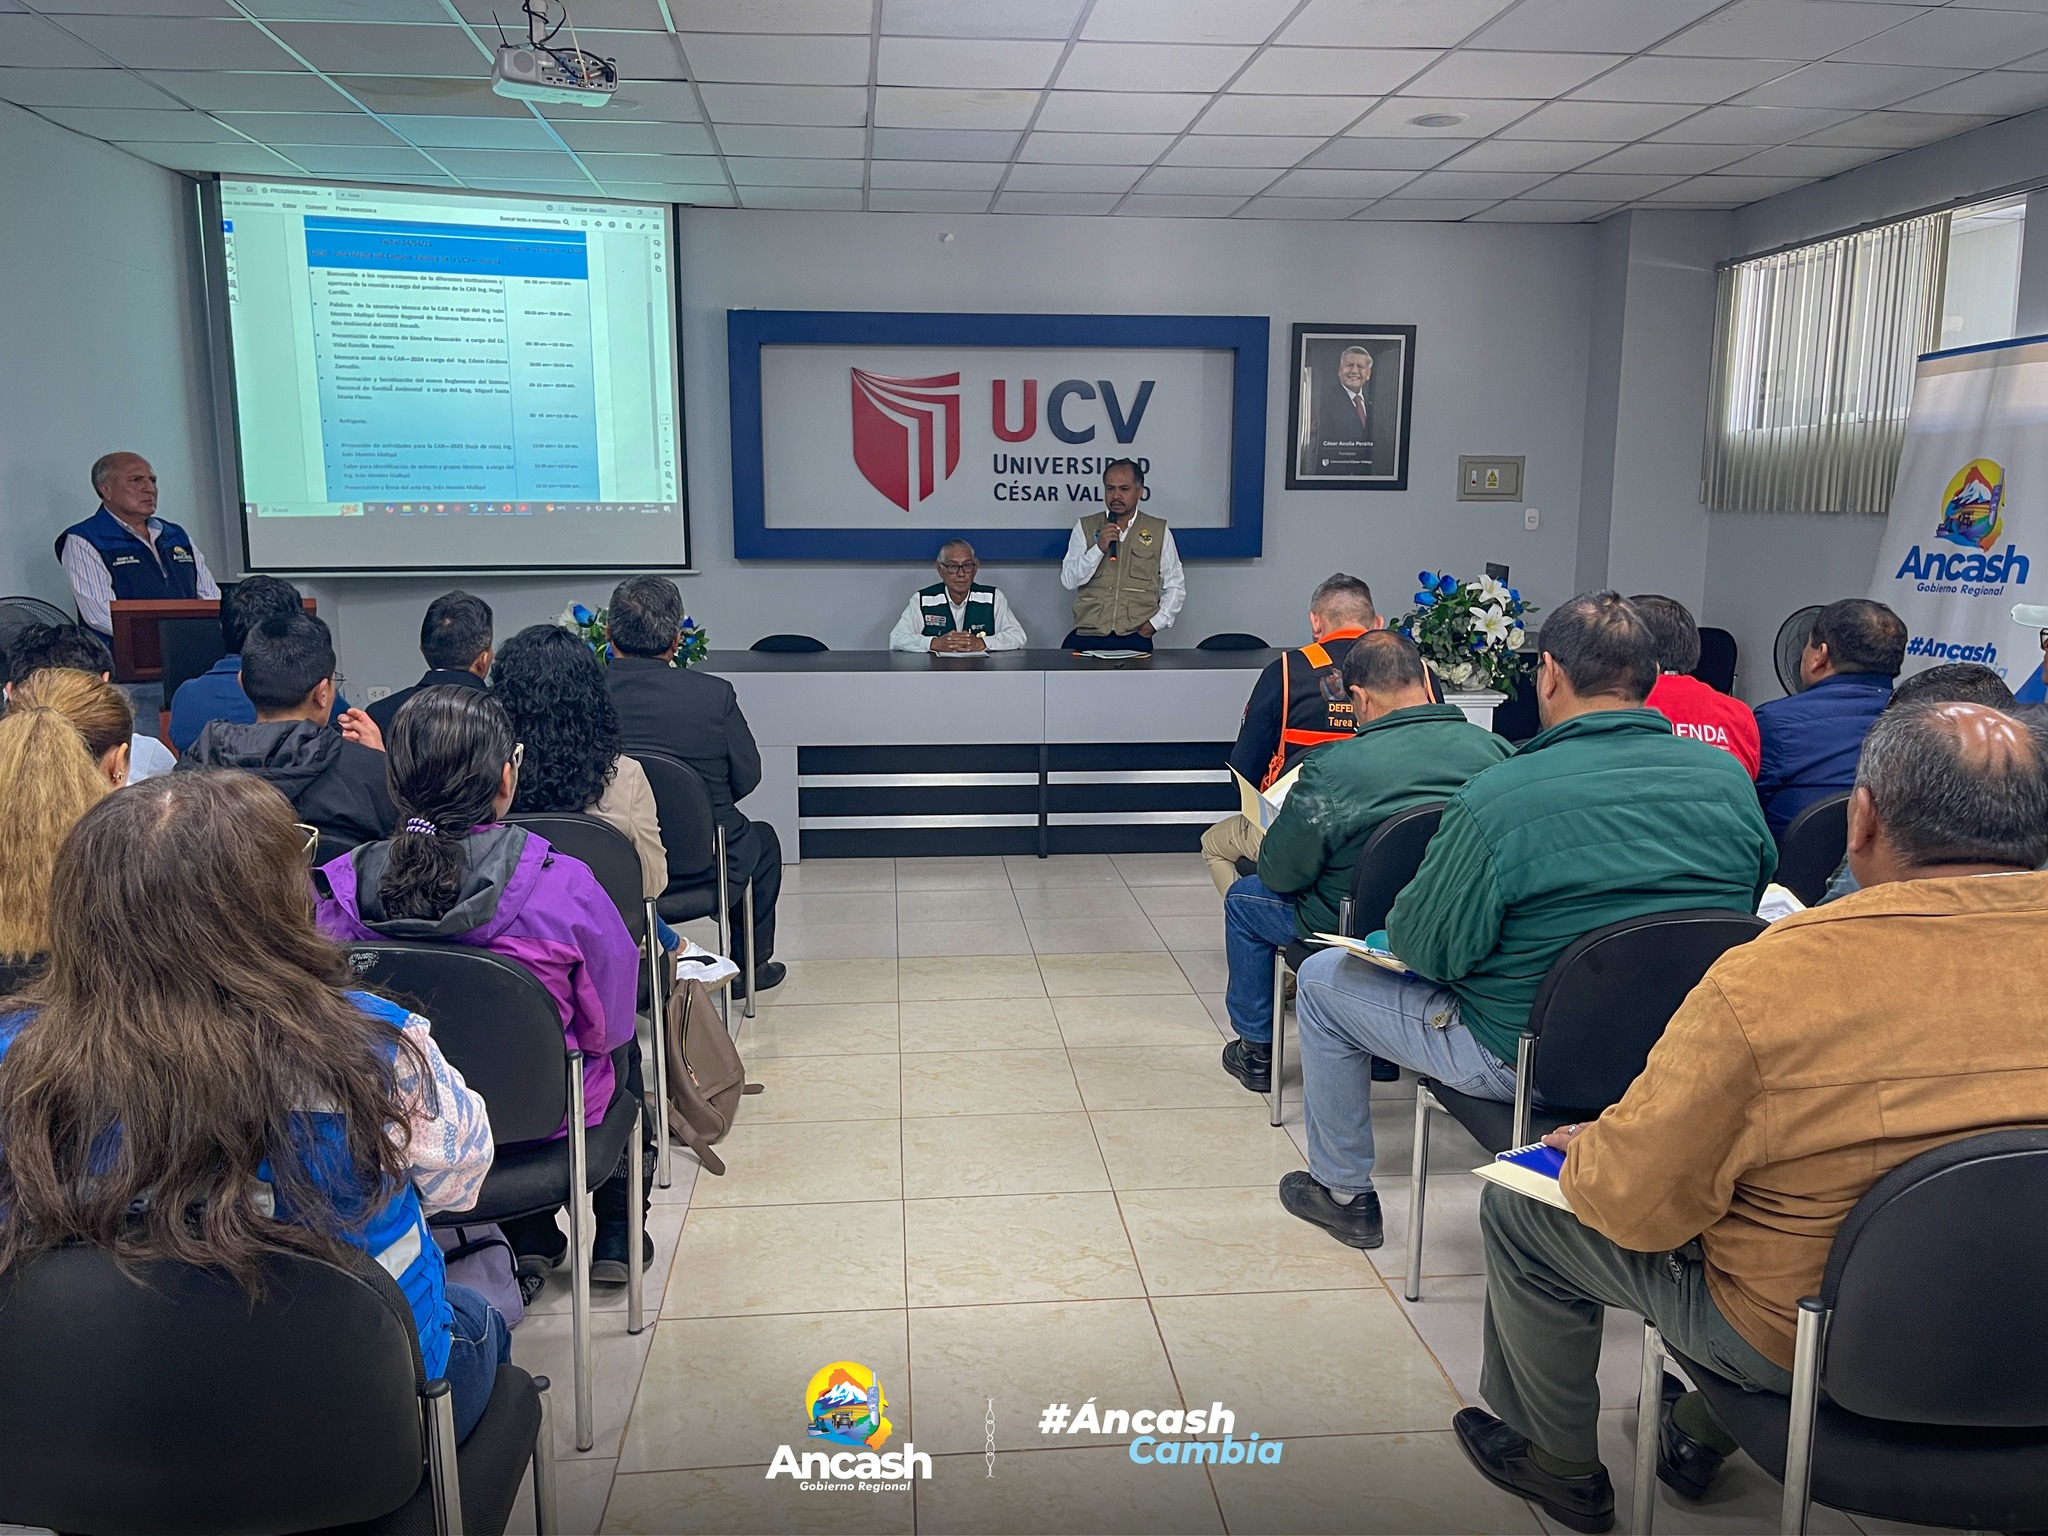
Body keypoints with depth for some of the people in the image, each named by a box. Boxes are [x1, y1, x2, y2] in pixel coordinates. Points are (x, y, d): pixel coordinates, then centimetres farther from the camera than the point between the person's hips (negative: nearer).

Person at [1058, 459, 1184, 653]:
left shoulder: (1159, 531, 10)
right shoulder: (1085, 527, 11)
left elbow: (1175, 586, 13)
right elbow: (1068, 581, 3)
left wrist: (1156, 622, -1)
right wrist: (1099, 548, -9)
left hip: (1135, 637, 0)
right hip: (1087, 636, 0)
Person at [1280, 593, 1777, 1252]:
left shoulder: (1495, 799, -25)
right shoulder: (1729, 777, -8)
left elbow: (1424, 947, -18)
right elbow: (1757, 892, 8)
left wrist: (1400, 918, 5)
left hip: (1528, 1061, -6)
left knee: (1324, 978, 14)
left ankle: (1342, 1192, 31)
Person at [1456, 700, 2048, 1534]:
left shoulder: (1772, 981, -31)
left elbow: (1631, 1202, -20)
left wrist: (1585, 1150, 2)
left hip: (1805, 1338, -6)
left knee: (1516, 1206, 13)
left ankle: (1556, 1465, 36)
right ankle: (1698, 1439, 45)